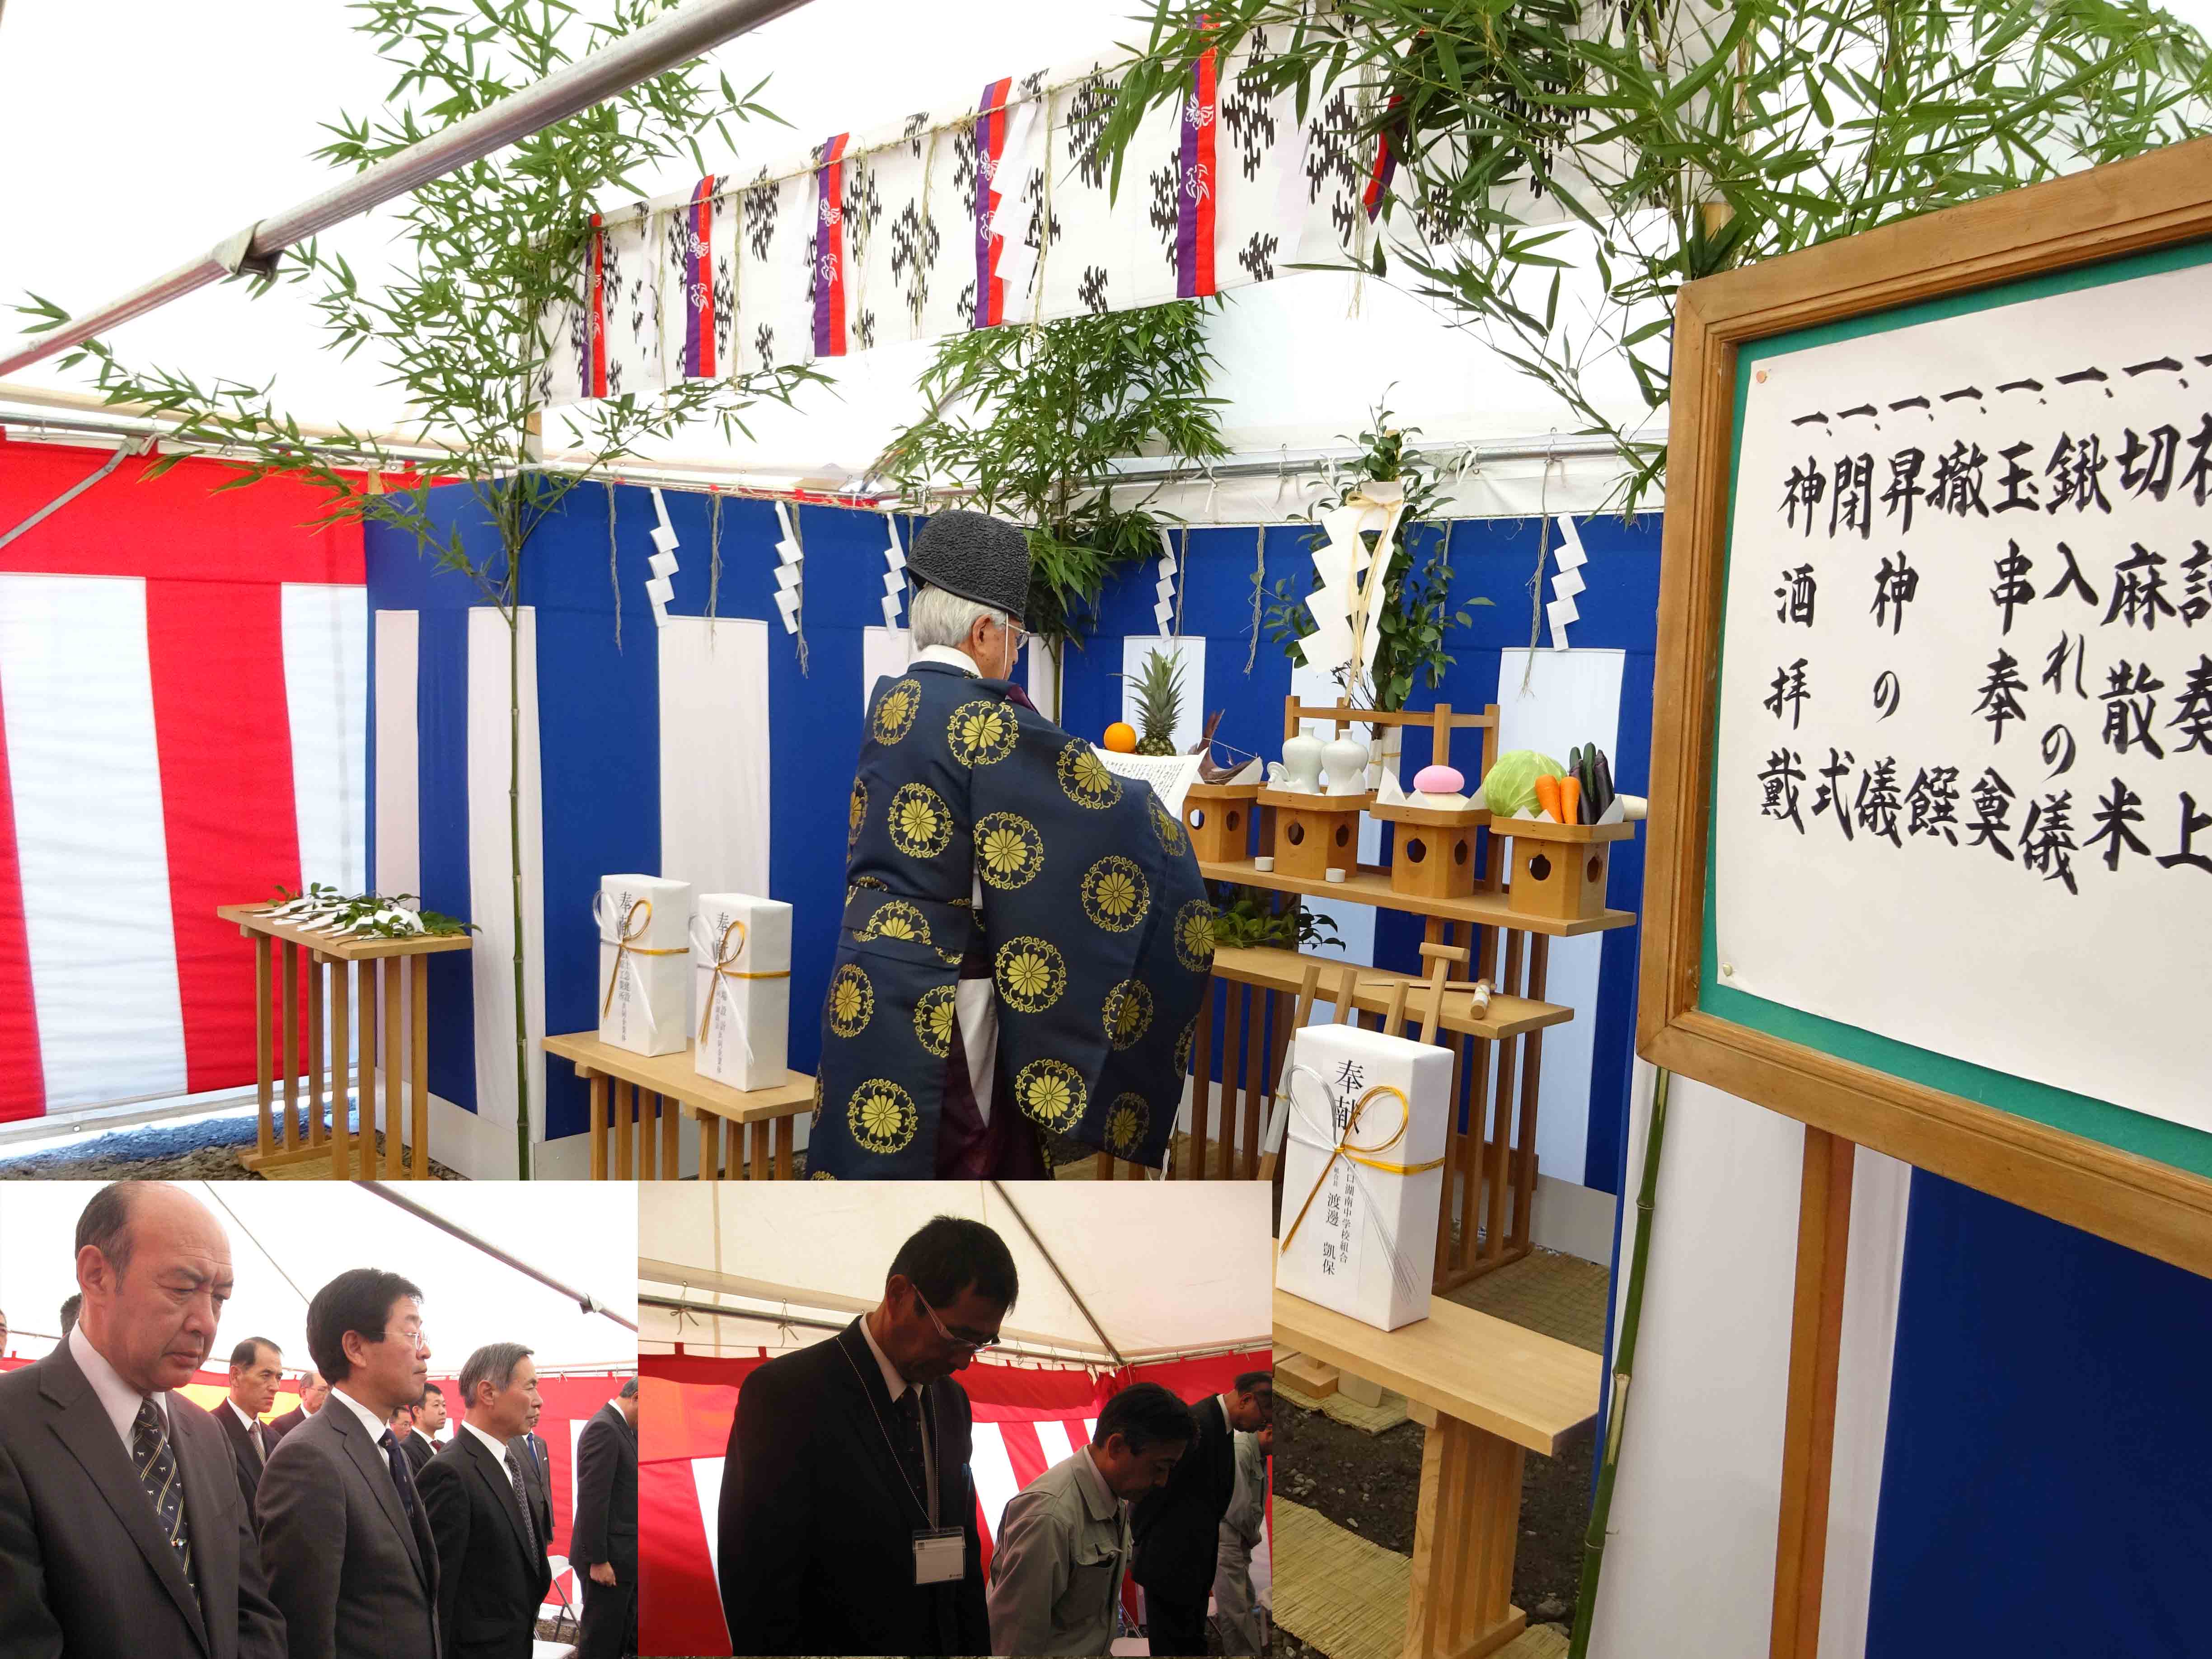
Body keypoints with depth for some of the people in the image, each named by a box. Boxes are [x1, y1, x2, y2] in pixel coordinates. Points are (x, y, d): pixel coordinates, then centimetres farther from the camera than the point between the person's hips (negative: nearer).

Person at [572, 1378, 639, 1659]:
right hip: (608, 1556, -9)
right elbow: (592, 1499, -22)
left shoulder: (624, 1429, 12)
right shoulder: (603, 1429, -19)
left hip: (625, 1554, 9)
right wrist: (598, 1561, -22)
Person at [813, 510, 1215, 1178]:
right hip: (941, 987, -8)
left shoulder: (889, 701, 7)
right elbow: (1101, 804, -14)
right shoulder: (986, 718, -18)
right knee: (950, 1154, 5)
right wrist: (1158, 817, 8)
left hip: (871, 969, 8)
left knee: (875, 1146, 16)